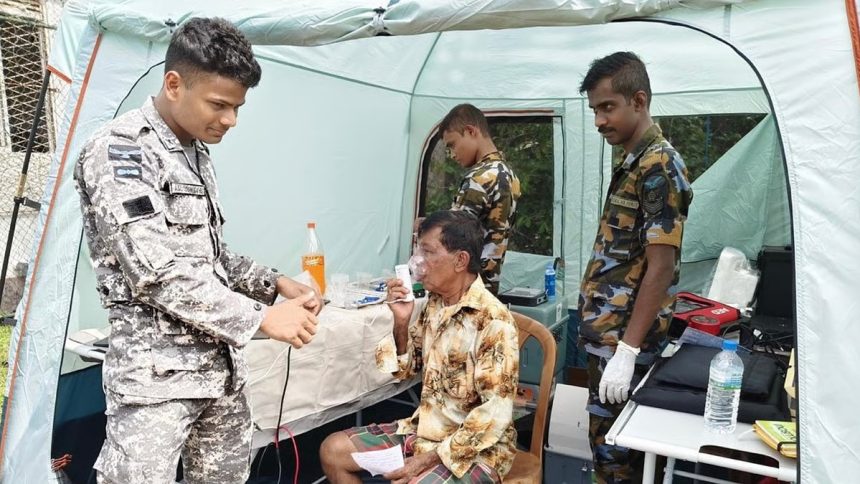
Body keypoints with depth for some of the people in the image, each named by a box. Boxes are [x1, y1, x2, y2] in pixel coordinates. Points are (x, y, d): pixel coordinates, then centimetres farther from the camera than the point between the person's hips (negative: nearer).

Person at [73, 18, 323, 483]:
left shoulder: (196, 154, 12)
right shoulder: (118, 151, -13)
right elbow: (156, 271, -21)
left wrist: (276, 283, 5)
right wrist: (261, 317, -19)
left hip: (219, 364, 8)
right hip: (155, 373, -8)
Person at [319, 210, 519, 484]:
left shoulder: (493, 319, -21)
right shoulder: (434, 303, 2)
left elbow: (495, 413, -23)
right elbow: (405, 369, 10)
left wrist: (429, 459, -22)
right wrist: (401, 321, -8)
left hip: (475, 448, -7)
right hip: (425, 429, 7)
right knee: (333, 450, 4)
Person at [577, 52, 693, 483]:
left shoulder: (657, 165, -16)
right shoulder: (633, 162, 13)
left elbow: (660, 266, -21)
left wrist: (627, 351, -22)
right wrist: (608, 340, 19)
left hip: (623, 339, -9)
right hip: (608, 333, 9)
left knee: (613, 448, 3)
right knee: (609, 442, 19)